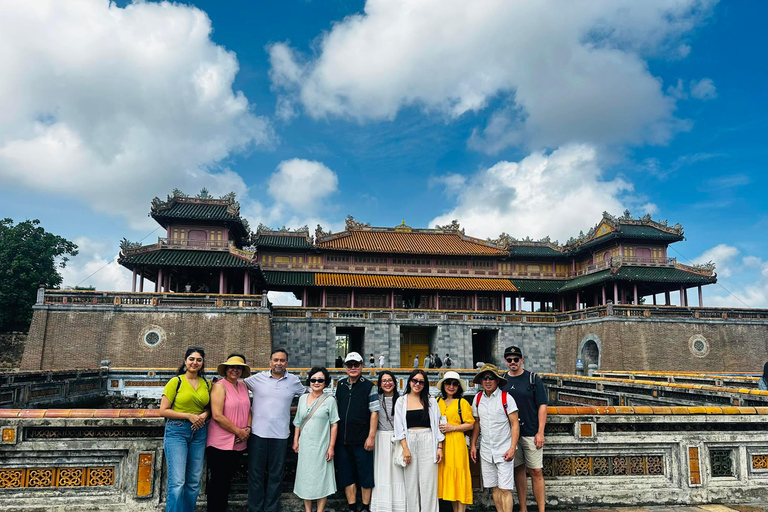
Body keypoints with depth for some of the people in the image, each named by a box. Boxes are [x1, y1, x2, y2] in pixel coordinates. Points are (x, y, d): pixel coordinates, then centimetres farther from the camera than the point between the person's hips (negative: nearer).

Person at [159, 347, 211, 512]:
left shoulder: (206, 384, 8)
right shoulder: (175, 382, -4)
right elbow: (163, 411, -6)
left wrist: (205, 415, -5)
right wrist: (189, 416, -13)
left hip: (199, 432, 5)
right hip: (177, 431, -5)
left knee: (194, 482, 11)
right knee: (177, 482, -9)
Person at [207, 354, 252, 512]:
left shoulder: (243, 386, 8)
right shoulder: (220, 386, -12)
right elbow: (217, 416, -19)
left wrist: (248, 428, -4)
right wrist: (238, 432, -14)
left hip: (238, 443, 7)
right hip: (220, 442, -6)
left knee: (228, 478, 17)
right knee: (218, 479, 4)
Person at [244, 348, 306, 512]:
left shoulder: (294, 381, 4)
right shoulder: (258, 378, -1)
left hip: (280, 435, 1)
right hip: (258, 433, -1)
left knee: (276, 476, 10)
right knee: (255, 473, 7)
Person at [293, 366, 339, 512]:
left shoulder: (330, 400, -7)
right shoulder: (302, 398, 5)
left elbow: (334, 425, -7)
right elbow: (298, 422, 12)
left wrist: (331, 447, -9)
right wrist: (295, 440, 8)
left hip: (321, 446, -4)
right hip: (305, 445, 4)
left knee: (321, 478, 3)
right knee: (306, 477, 10)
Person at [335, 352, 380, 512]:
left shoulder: (369, 386, -5)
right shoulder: (340, 385, 8)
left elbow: (374, 412, -8)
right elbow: (336, 410, 14)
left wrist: (371, 436, -13)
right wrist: (334, 435, 11)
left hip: (362, 440, -4)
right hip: (343, 439, 4)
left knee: (365, 475, 5)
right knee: (346, 475, 11)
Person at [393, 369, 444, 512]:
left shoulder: (431, 401, 7)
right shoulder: (401, 401, 5)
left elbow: (437, 425, 6)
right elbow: (399, 426, 1)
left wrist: (439, 447, -1)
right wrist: (405, 448, -7)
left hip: (428, 443, 0)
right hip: (409, 442, 0)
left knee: (428, 483, 0)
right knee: (411, 482, 4)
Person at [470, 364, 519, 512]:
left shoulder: (506, 398, -7)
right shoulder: (478, 398, 5)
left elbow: (515, 424, -7)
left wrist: (512, 448, -15)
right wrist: (473, 445, 9)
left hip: (504, 450, -4)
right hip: (486, 450, 4)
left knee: (505, 489, -6)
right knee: (495, 488, 10)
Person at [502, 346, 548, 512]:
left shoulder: (534, 379, -2)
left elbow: (542, 406, -4)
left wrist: (540, 432, -10)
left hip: (531, 433, -3)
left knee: (536, 471, -2)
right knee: (518, 470, 10)